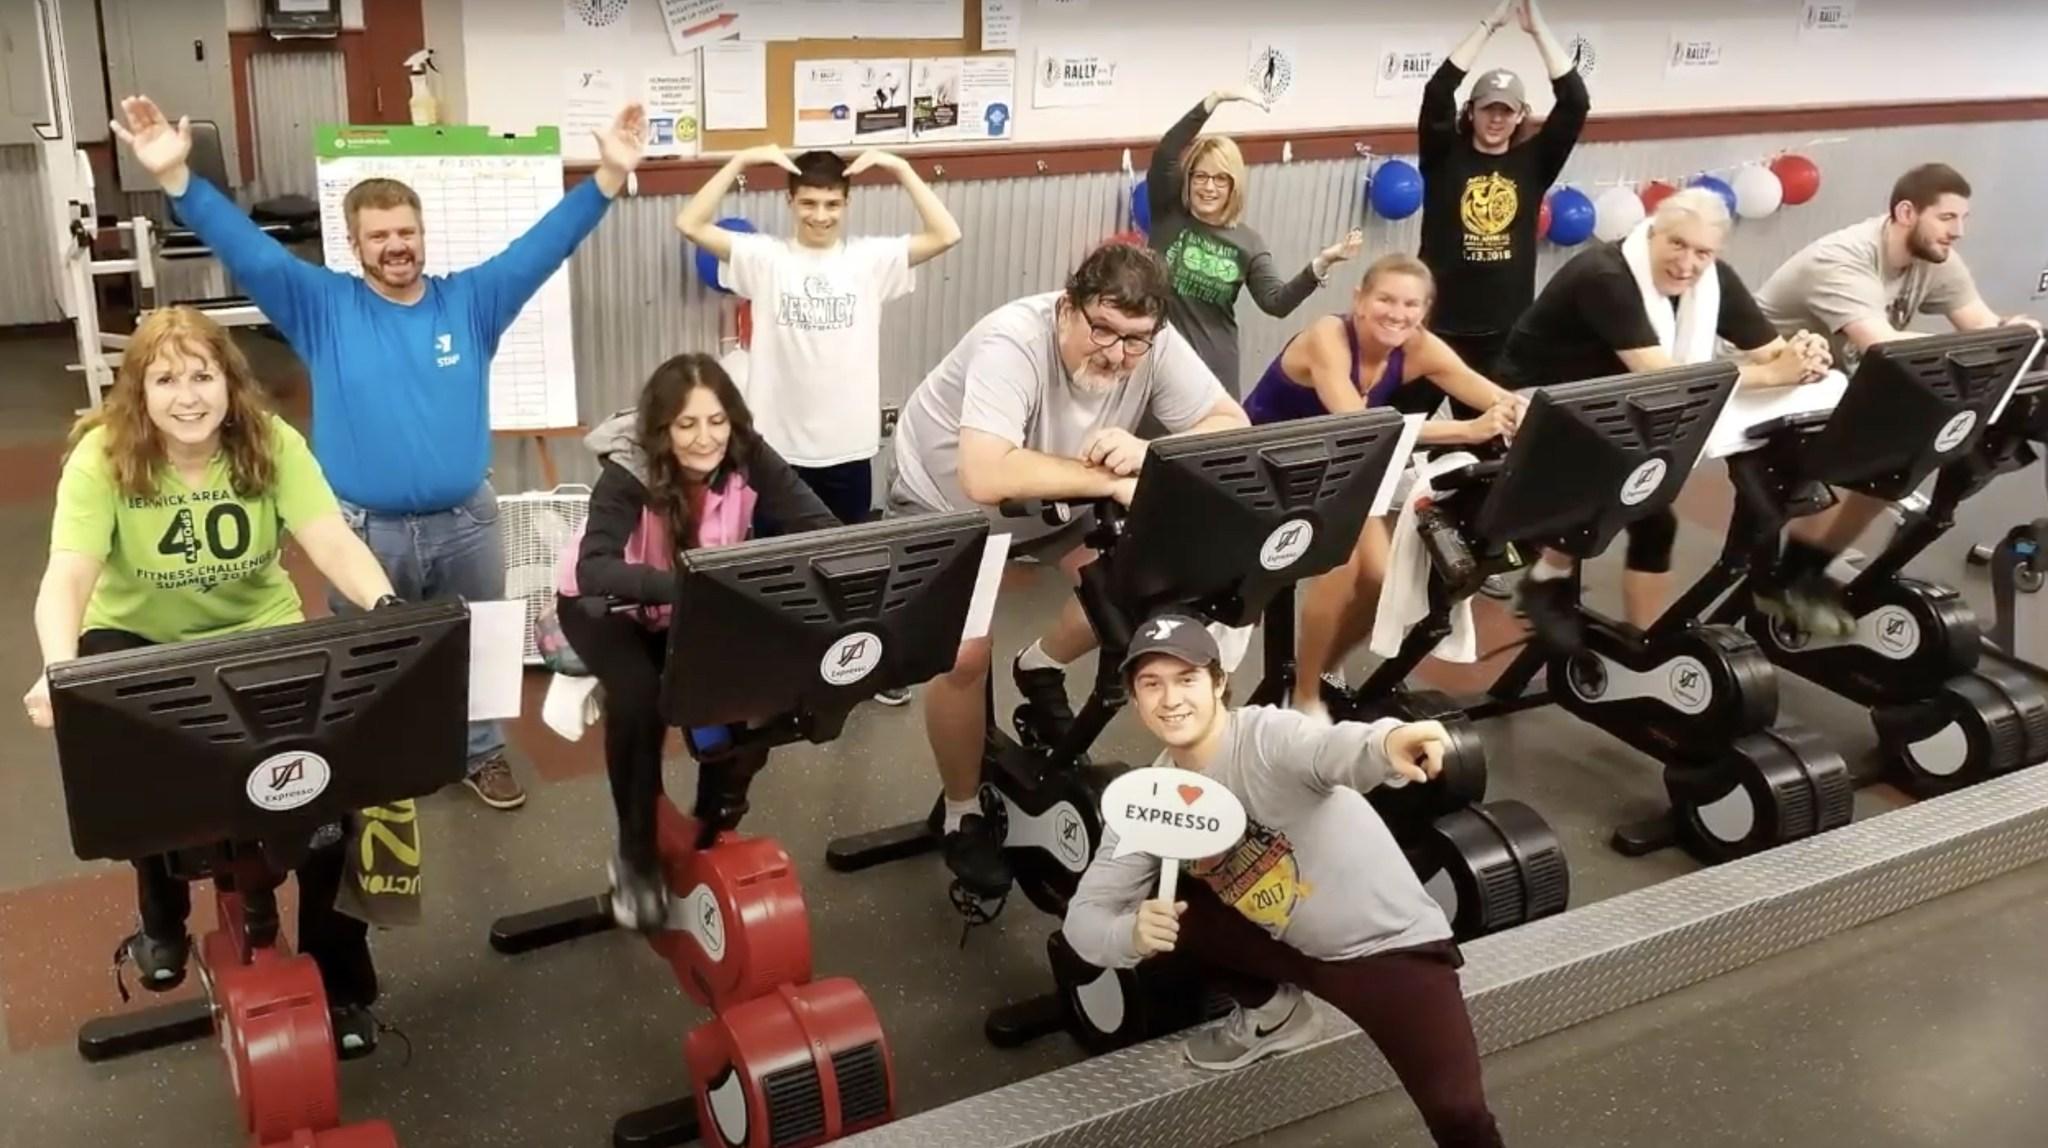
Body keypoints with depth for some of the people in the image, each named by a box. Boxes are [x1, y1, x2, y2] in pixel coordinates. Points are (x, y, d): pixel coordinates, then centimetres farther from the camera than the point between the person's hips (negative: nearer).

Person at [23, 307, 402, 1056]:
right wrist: (60, 672, -49)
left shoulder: (271, 443, -15)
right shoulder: (103, 457, -18)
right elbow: (68, 577, -29)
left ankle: (340, 982, 4)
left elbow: (335, 545, -25)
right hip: (139, 644, 0)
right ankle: (163, 919, 15)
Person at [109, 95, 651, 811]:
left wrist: (610, 175, -18)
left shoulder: (471, 300, -1)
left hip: (464, 522, 1)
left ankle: (483, 753, 39)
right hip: (364, 529, -1)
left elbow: (546, 242, -7)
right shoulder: (323, 307, -3)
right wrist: (175, 176, -25)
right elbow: (247, 250, -11)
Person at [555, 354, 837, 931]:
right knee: (639, 695, -31)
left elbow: (823, 530, -29)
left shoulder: (750, 459, -22)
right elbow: (593, 570, -45)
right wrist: (683, 585, -60)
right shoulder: (628, 473, -31)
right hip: (607, 606, -4)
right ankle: (636, 857, -10)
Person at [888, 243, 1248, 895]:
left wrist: (1148, 455, -39)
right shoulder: (1012, 343, -37)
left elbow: (1232, 426, -20)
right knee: (964, 655, -22)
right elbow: (986, 478, -48)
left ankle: (1041, 672, 18)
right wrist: (1111, 479, -41)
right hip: (946, 505, -5)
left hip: (1056, 503, 5)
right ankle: (963, 816, 3)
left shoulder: (1155, 347, -22)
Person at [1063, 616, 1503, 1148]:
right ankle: (1271, 1011, 15)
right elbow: (1083, 916, -6)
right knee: (1154, 904, -5)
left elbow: (1333, 750, -47)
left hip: (1390, 942, -6)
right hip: (1291, 945, 6)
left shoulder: (1265, 735, -24)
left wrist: (1386, 744, -70)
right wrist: (1131, 932, -29)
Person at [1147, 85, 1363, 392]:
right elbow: (1164, 154, -17)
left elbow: (1276, 302, -8)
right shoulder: (1168, 214, -2)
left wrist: (1322, 263, -22)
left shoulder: (1247, 243, 2)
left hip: (1216, 365, 2)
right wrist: (1216, 99, -25)